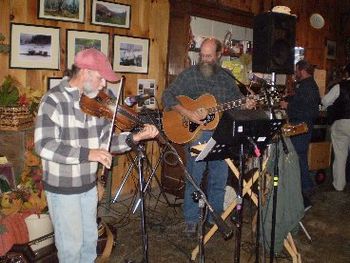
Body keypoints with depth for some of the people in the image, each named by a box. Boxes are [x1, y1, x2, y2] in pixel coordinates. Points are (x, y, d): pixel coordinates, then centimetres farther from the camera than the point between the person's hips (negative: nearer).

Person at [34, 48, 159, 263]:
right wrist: (87, 153, -33)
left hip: (89, 184, 6)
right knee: (72, 246, 8)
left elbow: (105, 141, 1)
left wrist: (136, 137, -14)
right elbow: (44, 145, -26)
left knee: (90, 239, 21)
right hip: (62, 188, -6)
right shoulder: (54, 100, -18)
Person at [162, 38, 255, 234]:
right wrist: (187, 113, -19)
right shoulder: (189, 74, -2)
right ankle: (191, 219, 14)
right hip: (196, 131, -4)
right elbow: (168, 96, -7)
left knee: (220, 177, 11)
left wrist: (247, 104, -6)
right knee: (194, 176, 0)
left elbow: (237, 98, 17)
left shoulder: (226, 76, 10)